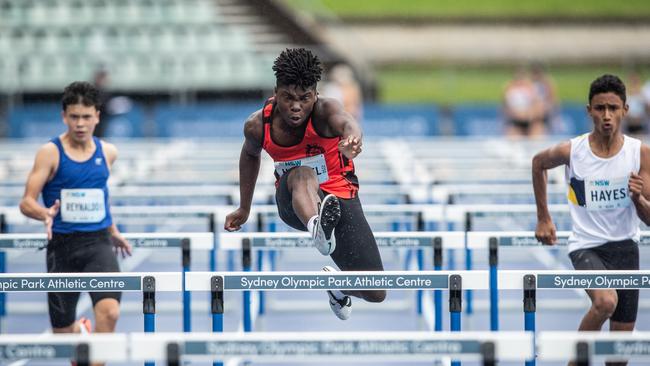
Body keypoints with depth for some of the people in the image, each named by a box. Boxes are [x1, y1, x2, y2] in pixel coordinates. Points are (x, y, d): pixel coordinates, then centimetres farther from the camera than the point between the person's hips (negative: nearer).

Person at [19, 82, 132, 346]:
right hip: (62, 245, -1)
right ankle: (80, 331, 47)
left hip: (98, 243, 2)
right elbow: (26, 202, -8)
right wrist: (46, 214, -29)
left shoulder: (107, 153, 7)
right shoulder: (50, 153, -6)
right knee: (62, 332, 10)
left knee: (109, 312, -25)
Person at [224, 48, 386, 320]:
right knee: (302, 174, -40)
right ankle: (318, 227, -73)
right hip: (295, 202, 1)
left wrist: (352, 139, -73)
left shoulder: (324, 111, -22)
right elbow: (250, 155, 13)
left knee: (375, 294, -7)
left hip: (340, 198, -1)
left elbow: (345, 122, -48)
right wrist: (244, 209, 22)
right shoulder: (257, 126, -11)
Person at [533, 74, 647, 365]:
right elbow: (538, 162, 13)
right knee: (606, 301, -32)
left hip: (625, 247, 3)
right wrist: (543, 218, 15)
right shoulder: (571, 151, -10)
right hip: (586, 245, -3)